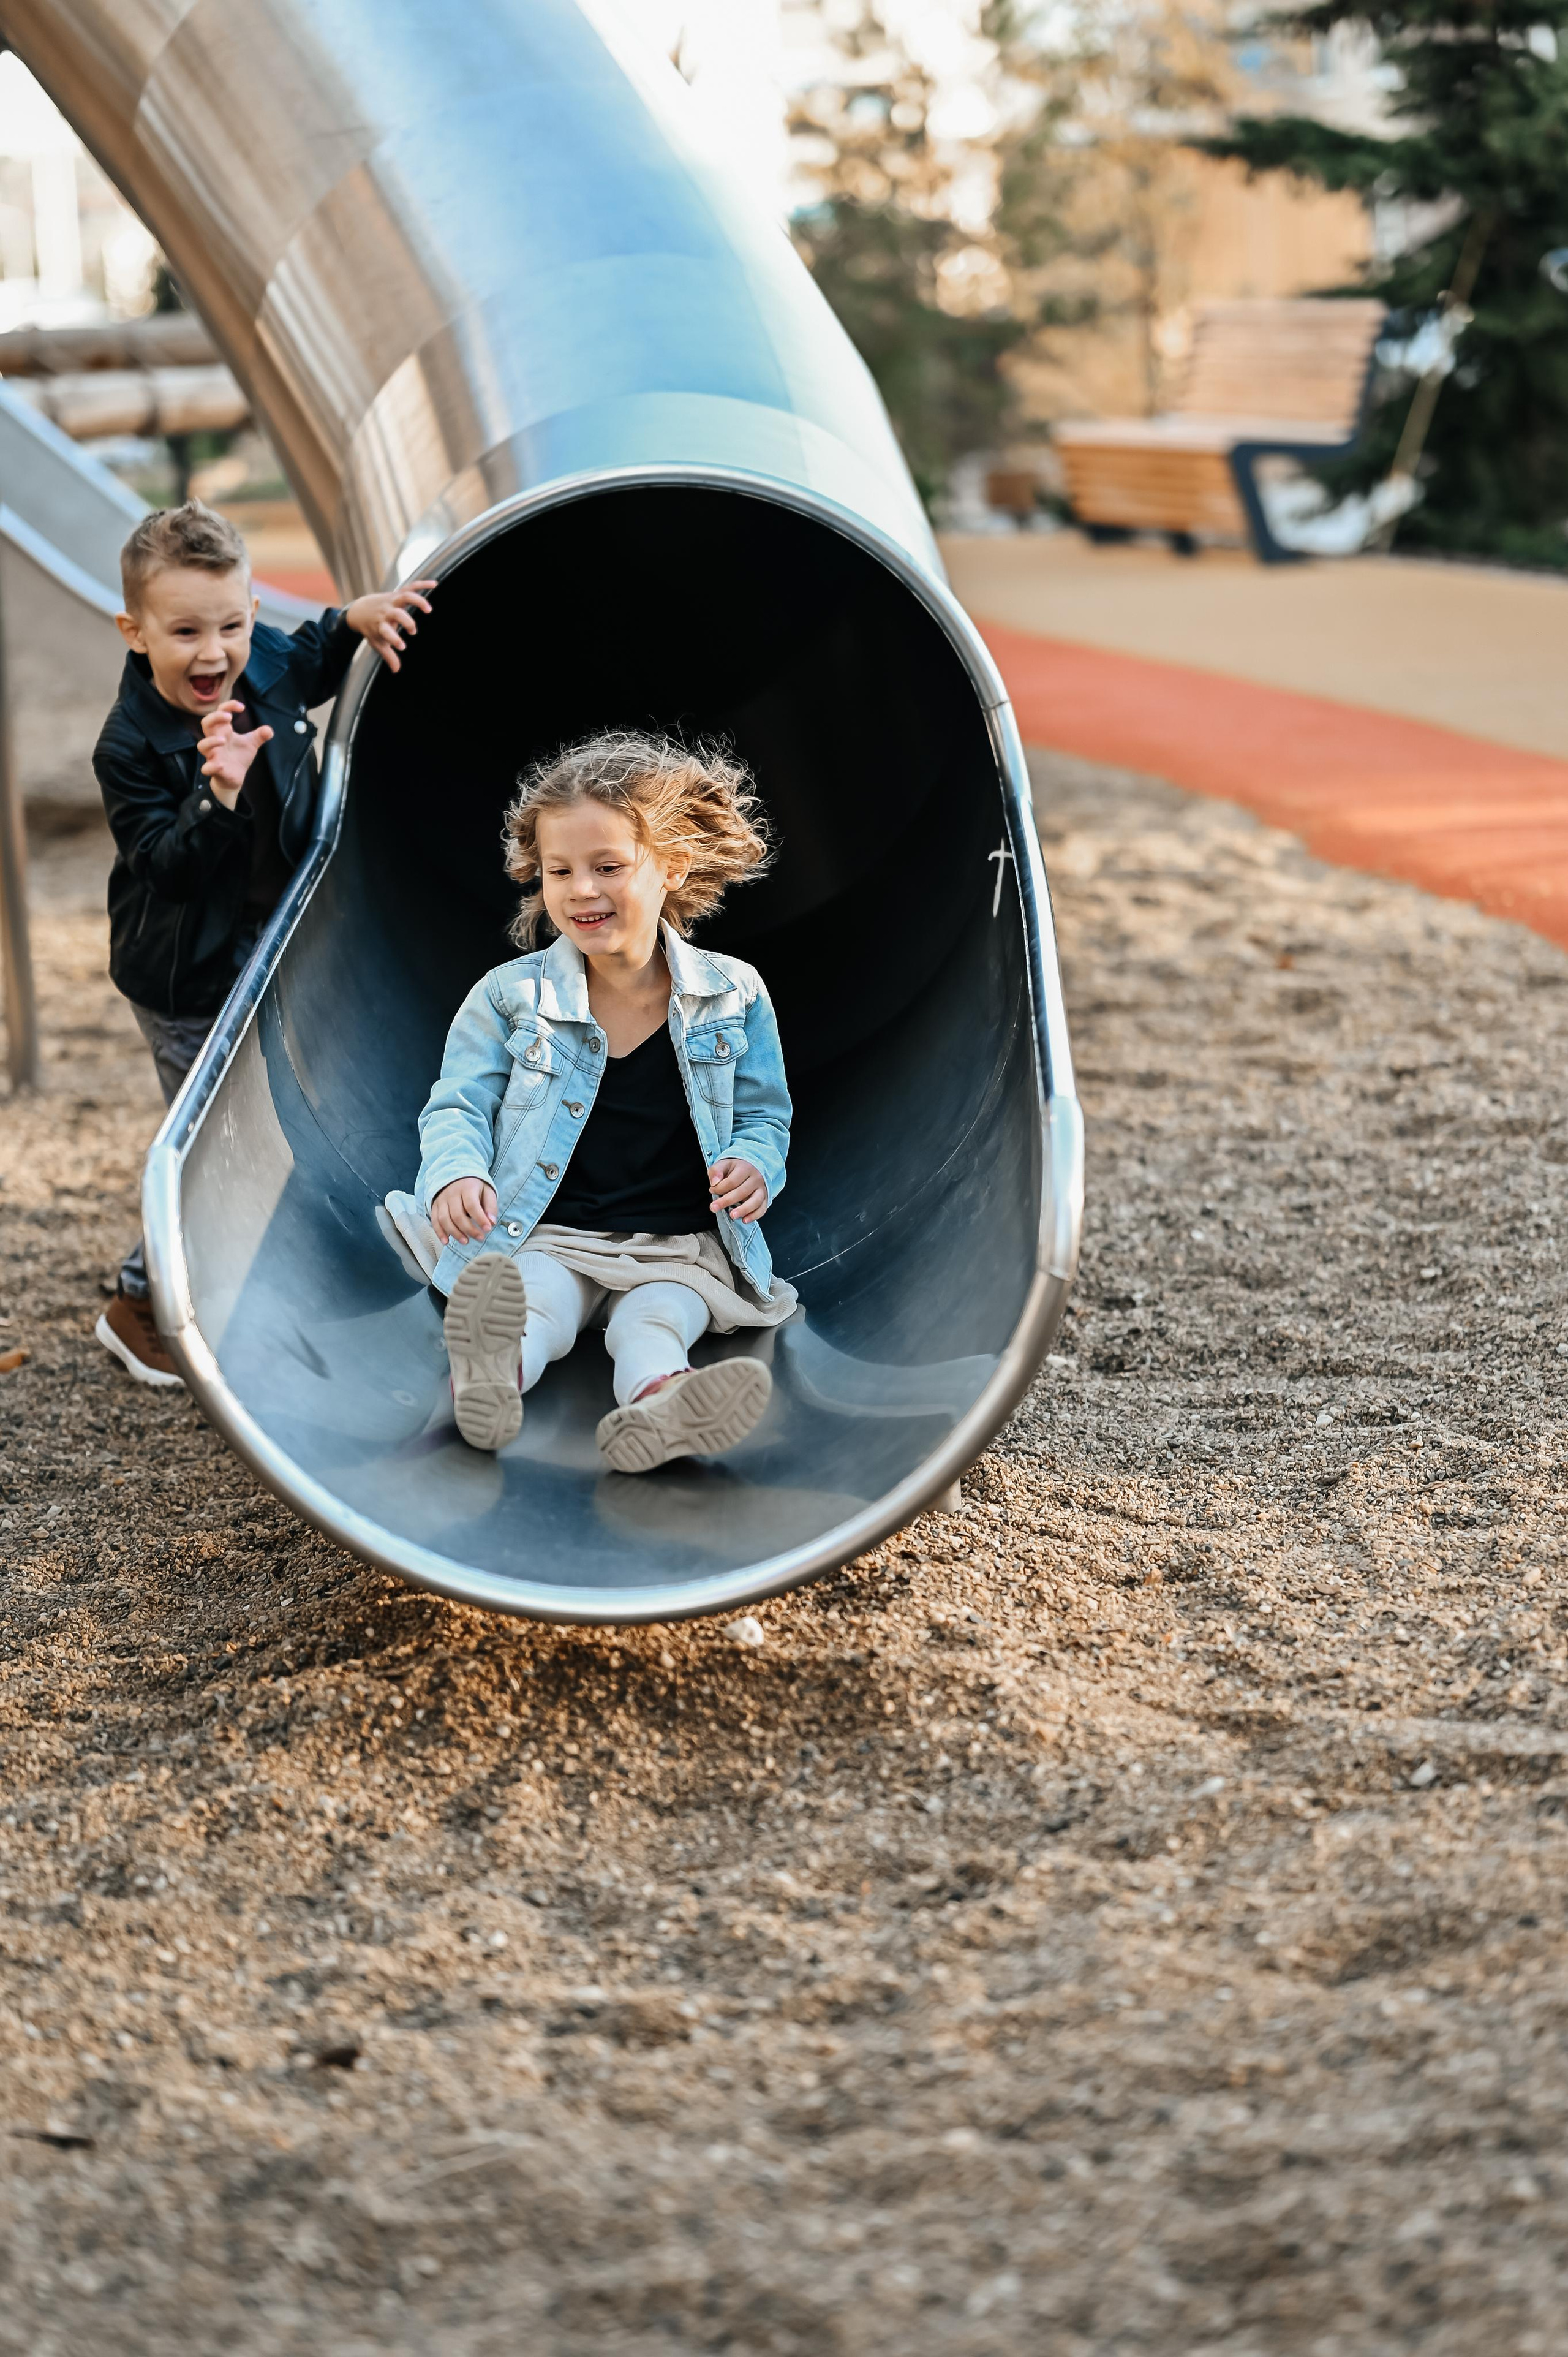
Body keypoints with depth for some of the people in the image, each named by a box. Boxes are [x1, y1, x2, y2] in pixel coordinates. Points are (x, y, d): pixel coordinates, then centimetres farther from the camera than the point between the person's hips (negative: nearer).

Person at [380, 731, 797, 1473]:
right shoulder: (509, 996, 4)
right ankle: (493, 1374, -67)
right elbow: (457, 1107, 3)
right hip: (546, 1239, 0)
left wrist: (754, 1164, -11)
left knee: (654, 1320, -32)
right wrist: (455, 1174, -21)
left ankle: (654, 1405, -65)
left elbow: (764, 1114, 13)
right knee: (534, 1302, -33)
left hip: (682, 1247, 0)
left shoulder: (733, 995, 5)